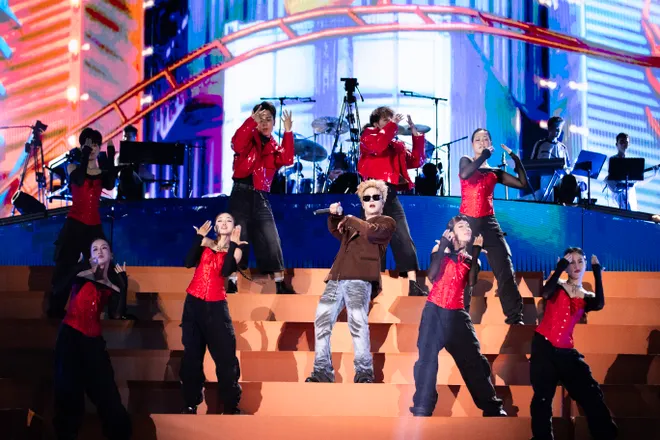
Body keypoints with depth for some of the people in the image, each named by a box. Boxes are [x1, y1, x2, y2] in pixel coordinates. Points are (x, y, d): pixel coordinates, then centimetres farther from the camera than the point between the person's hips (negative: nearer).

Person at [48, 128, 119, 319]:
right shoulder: (73, 167, 1)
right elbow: (79, 180, -21)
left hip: (94, 226, 2)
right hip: (74, 225, -2)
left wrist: (111, 155, -17)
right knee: (65, 268, 1)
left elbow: (110, 185, -16)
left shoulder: (103, 171, 6)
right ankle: (56, 310, 10)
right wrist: (85, 154, -22)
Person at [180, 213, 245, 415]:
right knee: (192, 353, 4)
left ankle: (231, 407, -2)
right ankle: (190, 404, 11)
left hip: (216, 306, -1)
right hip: (193, 303, 1)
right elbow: (189, 263, -6)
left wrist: (233, 245, -13)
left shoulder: (235, 250, 6)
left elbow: (226, 271, -13)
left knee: (226, 354, -7)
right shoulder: (206, 243, 9)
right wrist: (199, 237, -7)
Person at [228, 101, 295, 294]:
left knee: (271, 241, 2)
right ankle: (232, 284, -2)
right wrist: (251, 121, -26)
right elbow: (237, 145, -21)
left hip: (261, 197, 4)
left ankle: (280, 284, 7)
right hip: (241, 194, -4)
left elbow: (287, 160, -5)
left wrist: (288, 132, -11)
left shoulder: (273, 146, 15)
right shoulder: (248, 138, 4)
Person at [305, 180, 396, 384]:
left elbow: (372, 232, -6)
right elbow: (336, 231, 19)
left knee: (357, 322, -19)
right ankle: (322, 370, 0)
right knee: (322, 320, -2)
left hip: (359, 279, -7)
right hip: (336, 279, 7)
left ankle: (364, 371, -16)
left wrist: (350, 220, 5)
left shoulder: (387, 222, 14)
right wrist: (336, 215, 1)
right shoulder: (354, 224, 33)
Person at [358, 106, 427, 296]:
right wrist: (393, 124, -12)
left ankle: (414, 284, -9)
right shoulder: (367, 137, 7)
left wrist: (416, 134, 7)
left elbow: (416, 161, 11)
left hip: (391, 195, 4)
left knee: (404, 239, -5)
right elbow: (378, 146, -15)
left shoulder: (397, 145, 21)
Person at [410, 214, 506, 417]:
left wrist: (476, 251, -3)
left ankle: (493, 409, 10)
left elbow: (471, 281, -6)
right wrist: (442, 245, -10)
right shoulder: (441, 250, 7)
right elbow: (432, 276, -11)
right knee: (427, 358, -12)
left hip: (458, 315, 3)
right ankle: (421, 412, -13)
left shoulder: (469, 258, 14)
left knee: (474, 360, 3)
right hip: (435, 311, -3)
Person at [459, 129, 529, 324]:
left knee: (505, 271, -6)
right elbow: (465, 175, -17)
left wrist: (515, 159, 5)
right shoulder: (465, 161, 7)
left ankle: (515, 318, -5)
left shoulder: (494, 172, 15)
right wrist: (484, 155, -10)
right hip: (467, 222, -2)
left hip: (489, 224, 2)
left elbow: (522, 183, 11)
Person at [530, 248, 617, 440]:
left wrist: (596, 270, -11)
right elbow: (546, 292, -22)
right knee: (543, 397, -2)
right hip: (543, 347, -3)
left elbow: (599, 305, -15)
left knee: (591, 393, -6)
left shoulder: (587, 298, 10)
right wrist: (561, 265, -17)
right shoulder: (558, 287, 4)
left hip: (566, 352, 3)